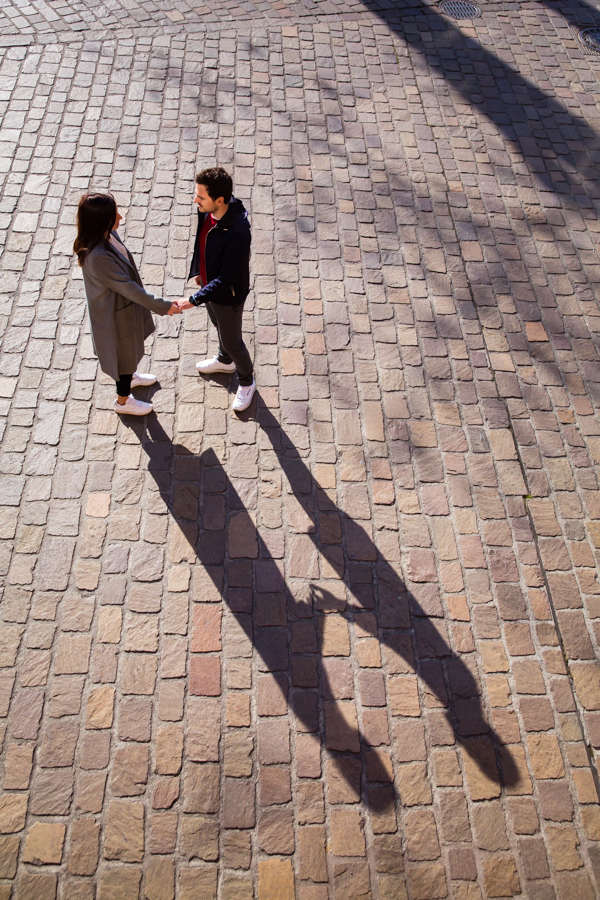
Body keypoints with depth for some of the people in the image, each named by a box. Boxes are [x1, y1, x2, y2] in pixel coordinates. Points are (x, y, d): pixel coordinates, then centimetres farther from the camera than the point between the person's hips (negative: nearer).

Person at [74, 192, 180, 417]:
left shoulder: (107, 235, -11)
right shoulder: (97, 257, -39)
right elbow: (127, 288, -33)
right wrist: (162, 307, -26)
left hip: (125, 303, 9)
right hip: (116, 313, -9)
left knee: (130, 347, 32)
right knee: (125, 351, 15)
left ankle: (130, 376, 62)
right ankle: (123, 400, 40)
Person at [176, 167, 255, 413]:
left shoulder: (237, 232, -39)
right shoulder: (207, 211, -15)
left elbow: (226, 279, -34)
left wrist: (194, 300, -32)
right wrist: (197, 270, 16)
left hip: (228, 296, -8)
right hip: (209, 282, 8)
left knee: (232, 341, 13)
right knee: (219, 326, 32)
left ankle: (246, 381, 41)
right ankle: (224, 361, 61)